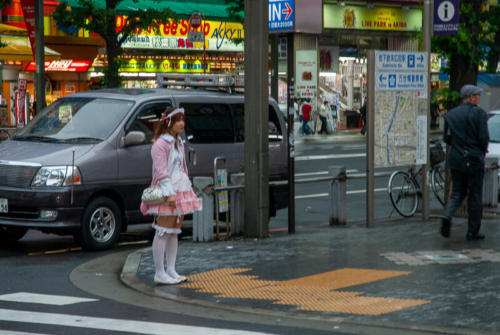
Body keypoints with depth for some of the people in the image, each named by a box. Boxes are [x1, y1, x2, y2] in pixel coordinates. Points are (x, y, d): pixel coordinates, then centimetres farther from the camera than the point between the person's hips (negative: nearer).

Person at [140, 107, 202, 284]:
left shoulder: (178, 143, 17)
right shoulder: (160, 144, -11)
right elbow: (161, 171, -17)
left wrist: (188, 189, 18)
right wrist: (170, 193, -23)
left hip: (180, 191, 10)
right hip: (167, 192, -10)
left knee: (174, 231, 11)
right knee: (163, 233, -7)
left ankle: (171, 270, 16)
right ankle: (159, 273, -6)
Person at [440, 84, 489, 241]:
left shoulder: (451, 114, 7)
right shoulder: (479, 113, -9)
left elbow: (446, 138, 7)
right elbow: (484, 137, -13)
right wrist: (483, 150, 6)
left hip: (455, 159, 5)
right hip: (474, 160, -4)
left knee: (457, 193, 14)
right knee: (475, 196, 6)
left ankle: (447, 217, -14)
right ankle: (473, 232, 10)